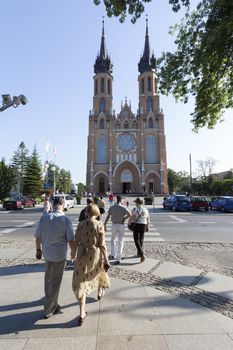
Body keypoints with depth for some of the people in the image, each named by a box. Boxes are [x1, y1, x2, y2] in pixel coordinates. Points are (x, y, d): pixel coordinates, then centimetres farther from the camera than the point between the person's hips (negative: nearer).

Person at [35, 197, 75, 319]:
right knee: (55, 282, 14)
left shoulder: (44, 217, -9)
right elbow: (71, 240, -16)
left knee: (48, 277, 29)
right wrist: (73, 253, 1)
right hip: (59, 255, -4)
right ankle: (49, 309, 29)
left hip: (46, 253, 5)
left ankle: (49, 298, 51)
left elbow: (38, 237, -3)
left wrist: (38, 249, 15)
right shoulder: (66, 220, -19)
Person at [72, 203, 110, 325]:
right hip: (95, 255, 0)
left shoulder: (81, 224, -8)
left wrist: (74, 255, 13)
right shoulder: (99, 225, -15)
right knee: (99, 272, 31)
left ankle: (82, 314, 12)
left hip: (82, 255, 1)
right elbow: (102, 245, -14)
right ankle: (100, 293, 57)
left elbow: (76, 242, -3)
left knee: (81, 283, 13)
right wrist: (106, 260, -6)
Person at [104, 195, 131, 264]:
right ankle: (118, 259, 8)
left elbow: (107, 217, -5)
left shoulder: (112, 207, -3)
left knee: (113, 240, 24)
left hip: (114, 225, 2)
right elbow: (129, 214, -22)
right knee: (120, 242, 7)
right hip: (121, 225, -2)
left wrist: (104, 225, 1)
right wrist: (124, 218, -6)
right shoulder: (123, 207, -10)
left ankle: (113, 254, 15)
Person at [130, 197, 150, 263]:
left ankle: (142, 254, -13)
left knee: (136, 240, 1)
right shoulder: (145, 209, 4)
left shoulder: (134, 209, -10)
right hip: (143, 225, 5)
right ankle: (139, 253, 31)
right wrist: (147, 227, 18)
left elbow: (131, 218, -10)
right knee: (141, 239, 19)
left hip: (136, 225, -5)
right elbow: (148, 219, 9)